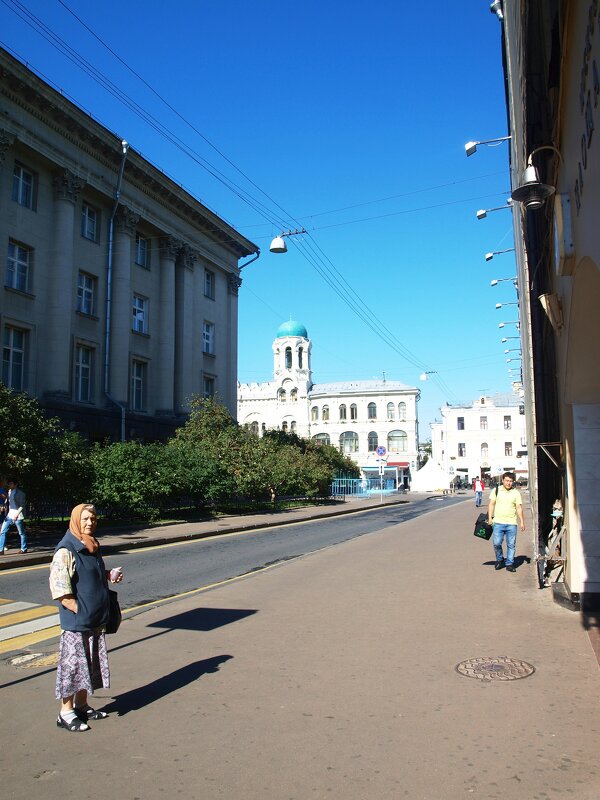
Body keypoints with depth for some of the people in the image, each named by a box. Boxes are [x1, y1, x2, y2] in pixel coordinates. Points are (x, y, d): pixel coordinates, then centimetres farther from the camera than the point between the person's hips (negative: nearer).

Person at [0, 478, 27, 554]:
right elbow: (8, 502, 20)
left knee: (21, 533, 2)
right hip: (10, 515, 8)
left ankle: (24, 549, 14)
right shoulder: (9, 491, 12)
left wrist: (17, 514, -23)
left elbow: (22, 506, -13)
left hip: (18, 515, -8)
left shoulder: (20, 492, -10)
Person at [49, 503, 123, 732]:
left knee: (90, 663, 17)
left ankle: (82, 706, 31)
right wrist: (78, 611, -19)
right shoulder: (66, 551, -17)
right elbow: (59, 587, -21)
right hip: (76, 622, -8)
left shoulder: (92, 547, 10)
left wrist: (109, 575, 3)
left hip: (95, 620, 8)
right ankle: (66, 712, 15)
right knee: (73, 664, 2)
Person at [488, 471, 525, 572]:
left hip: (512, 523, 1)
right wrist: (490, 517, -2)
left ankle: (510, 564, 13)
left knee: (511, 545, 2)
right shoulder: (496, 490, 5)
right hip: (498, 522, -1)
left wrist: (522, 521, 1)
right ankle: (499, 560, 18)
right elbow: (491, 504, 6)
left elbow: (519, 508, 7)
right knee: (496, 543, -5)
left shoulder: (516, 493, 6)